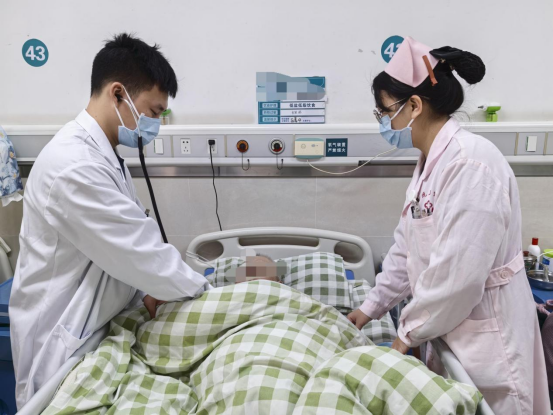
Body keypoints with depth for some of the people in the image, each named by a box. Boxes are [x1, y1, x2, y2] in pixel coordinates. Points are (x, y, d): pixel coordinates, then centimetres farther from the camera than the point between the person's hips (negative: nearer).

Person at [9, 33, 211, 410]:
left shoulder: (104, 155, 5)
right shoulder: (73, 166, -27)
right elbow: (139, 251, -26)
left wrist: (148, 294, -5)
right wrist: (209, 294, -15)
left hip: (98, 325, 8)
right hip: (63, 342, -8)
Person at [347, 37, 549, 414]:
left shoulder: (471, 162, -24)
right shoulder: (432, 161, 5)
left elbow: (458, 275, -26)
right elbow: (408, 249, 11)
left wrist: (409, 332, -13)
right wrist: (371, 307, 13)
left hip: (485, 337, -8)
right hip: (450, 329, 8)